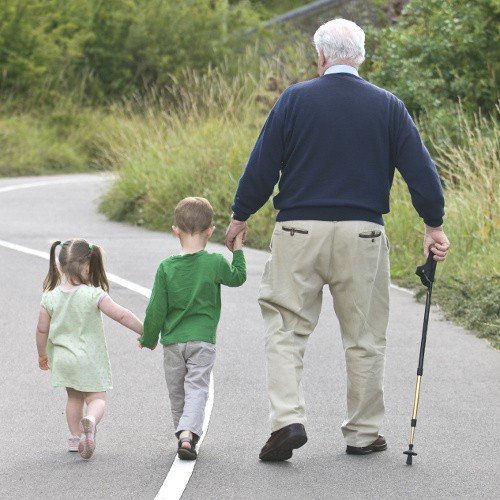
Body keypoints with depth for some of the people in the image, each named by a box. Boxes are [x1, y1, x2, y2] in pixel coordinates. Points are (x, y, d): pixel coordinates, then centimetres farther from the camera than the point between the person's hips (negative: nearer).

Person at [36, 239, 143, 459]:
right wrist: (145, 332, -5)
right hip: (89, 359, -4)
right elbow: (121, 315, -17)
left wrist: (42, 354, 17)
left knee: (74, 397, 22)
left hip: (62, 358, 4)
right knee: (97, 398, 3)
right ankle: (90, 420, -28)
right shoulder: (94, 295, -18)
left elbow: (42, 329, 1)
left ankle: (75, 438, 26)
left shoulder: (50, 297, -6)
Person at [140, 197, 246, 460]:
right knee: (197, 389, -4)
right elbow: (238, 277, 12)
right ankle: (188, 433, -24)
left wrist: (149, 338, 13)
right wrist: (238, 250, 24)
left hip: (173, 342, 2)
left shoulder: (166, 267, -5)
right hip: (202, 340, -1)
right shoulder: (215, 263, -9)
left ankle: (183, 434, 25)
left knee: (177, 393, 16)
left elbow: (156, 309, -1)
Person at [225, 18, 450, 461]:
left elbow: (262, 165, -1)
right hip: (362, 234, 1)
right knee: (364, 337, 11)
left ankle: (287, 419, -11)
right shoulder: (388, 106, 2)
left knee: (286, 329, 5)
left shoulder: (295, 99, -2)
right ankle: (363, 433, 17)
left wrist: (240, 216, 11)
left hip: (299, 232, -1)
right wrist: (434, 225, 11)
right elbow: (420, 169, 1)